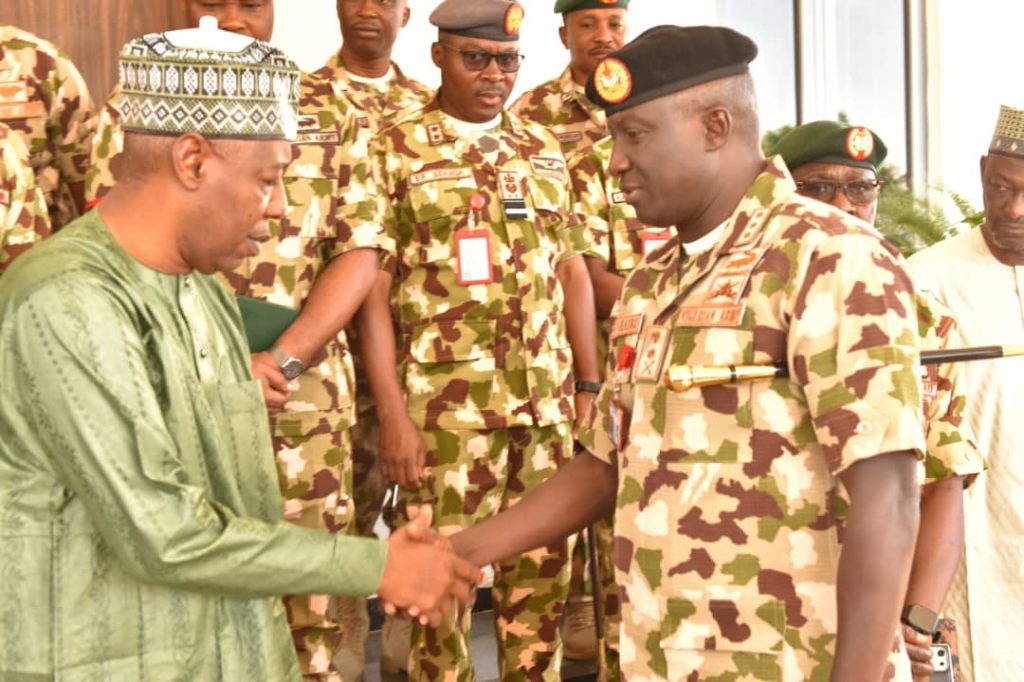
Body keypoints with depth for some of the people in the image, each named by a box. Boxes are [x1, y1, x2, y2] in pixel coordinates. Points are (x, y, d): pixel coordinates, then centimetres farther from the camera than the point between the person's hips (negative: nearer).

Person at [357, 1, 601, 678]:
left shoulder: (543, 149, 12)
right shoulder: (395, 150, -1)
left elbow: (573, 272, 14)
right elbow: (374, 292, -4)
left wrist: (590, 388, 8)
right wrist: (393, 418, -10)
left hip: (549, 401, 4)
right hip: (446, 407, -4)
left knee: (544, 571, 9)